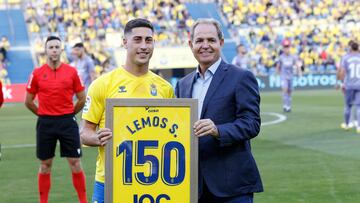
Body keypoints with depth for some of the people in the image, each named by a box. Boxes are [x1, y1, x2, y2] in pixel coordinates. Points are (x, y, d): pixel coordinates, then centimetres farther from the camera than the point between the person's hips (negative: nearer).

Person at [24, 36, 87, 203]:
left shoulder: (72, 72, 0)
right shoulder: (37, 74, 0)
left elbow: (82, 98, 7)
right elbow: (28, 101, 8)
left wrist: (69, 114, 8)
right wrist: (43, 114, 7)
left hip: (67, 122, 0)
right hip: (45, 124, 0)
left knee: (75, 163, 1)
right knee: (45, 166, 7)